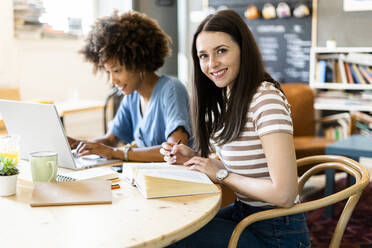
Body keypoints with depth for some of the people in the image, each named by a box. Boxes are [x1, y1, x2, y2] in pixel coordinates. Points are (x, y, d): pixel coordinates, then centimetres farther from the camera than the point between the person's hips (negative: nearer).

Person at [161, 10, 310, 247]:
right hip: (243, 212, 8)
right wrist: (193, 157, -2)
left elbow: (284, 194, -27)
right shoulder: (227, 97, 7)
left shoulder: (267, 99, -22)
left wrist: (222, 174, -16)